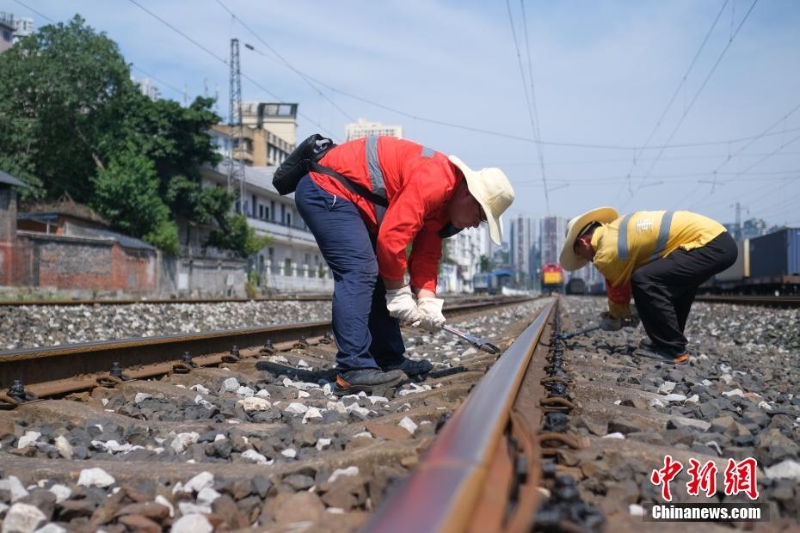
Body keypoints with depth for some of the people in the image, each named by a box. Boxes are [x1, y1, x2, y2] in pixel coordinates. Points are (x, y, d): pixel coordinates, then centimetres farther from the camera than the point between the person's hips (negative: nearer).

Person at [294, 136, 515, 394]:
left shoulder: (443, 202, 9)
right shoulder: (433, 181, -25)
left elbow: (426, 255, 10)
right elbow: (392, 237, -28)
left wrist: (427, 301, -3)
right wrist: (399, 293, -16)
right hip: (327, 189, -11)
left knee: (378, 277, 10)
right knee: (359, 273, -20)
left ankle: (390, 360, 16)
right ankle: (353, 371, -22)